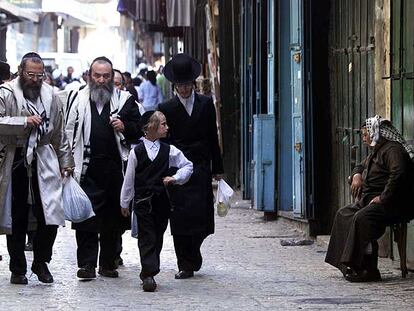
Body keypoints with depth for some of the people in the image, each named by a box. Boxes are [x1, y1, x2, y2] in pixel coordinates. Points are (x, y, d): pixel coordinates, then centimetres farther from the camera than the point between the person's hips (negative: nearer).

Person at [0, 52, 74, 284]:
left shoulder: (50, 95, 11)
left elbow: (60, 133, 18)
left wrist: (66, 161, 17)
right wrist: (24, 122, -20)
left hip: (44, 159, 3)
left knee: (50, 216, -6)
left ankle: (41, 261, 13)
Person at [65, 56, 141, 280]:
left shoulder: (124, 100, 8)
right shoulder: (78, 99, 7)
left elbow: (140, 128, 13)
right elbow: (69, 131, 7)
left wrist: (124, 127, -7)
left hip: (115, 167, 1)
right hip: (87, 168, -1)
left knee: (113, 218, 7)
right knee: (86, 215, -8)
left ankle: (108, 263, 16)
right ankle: (87, 264, -6)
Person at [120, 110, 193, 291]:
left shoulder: (168, 151, 4)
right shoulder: (136, 152, -2)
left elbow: (187, 166, 13)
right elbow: (129, 179, 5)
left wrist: (175, 178, -4)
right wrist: (125, 202, 9)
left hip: (161, 200, 3)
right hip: (143, 200, -3)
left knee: (157, 237, 6)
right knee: (147, 237, -7)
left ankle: (147, 273, 16)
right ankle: (149, 274, -12)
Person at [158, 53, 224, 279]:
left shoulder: (206, 104, 7)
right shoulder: (167, 108, 1)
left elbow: (212, 138, 11)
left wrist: (217, 168, 9)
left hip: (201, 169, 1)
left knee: (200, 216, -4)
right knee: (180, 217, -4)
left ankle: (192, 256, 20)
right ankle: (186, 265, 4)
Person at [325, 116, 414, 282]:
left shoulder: (393, 150, -11)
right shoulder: (375, 151, 23)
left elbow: (398, 173, -28)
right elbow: (361, 166, 40)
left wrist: (383, 198, -28)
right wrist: (357, 175, 15)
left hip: (390, 204, -11)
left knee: (362, 218, -32)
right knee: (343, 214, -1)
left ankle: (368, 269, -32)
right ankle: (350, 265, -9)